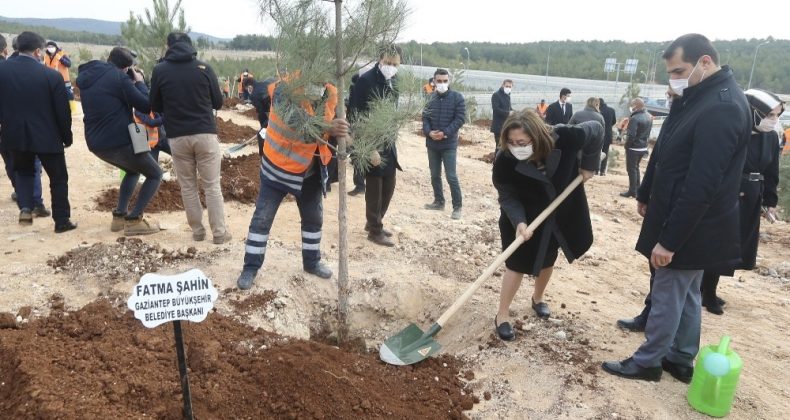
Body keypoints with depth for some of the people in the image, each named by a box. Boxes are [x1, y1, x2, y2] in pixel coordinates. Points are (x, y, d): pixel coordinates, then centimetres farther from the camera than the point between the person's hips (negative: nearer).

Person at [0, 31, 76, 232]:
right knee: (58, 178, 12)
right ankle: (62, 220, 16)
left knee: (23, 171, 27)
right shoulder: (51, 75, -15)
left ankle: (25, 207, 8)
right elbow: (63, 112, -10)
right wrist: (67, 137, 4)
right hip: (47, 136, -3)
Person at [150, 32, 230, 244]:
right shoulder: (204, 67, -2)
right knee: (212, 186, 6)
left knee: (188, 186, 13)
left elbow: (155, 106, 8)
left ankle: (197, 230, 18)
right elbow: (218, 102, 6)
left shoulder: (160, 70, 0)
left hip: (177, 137, 1)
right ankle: (219, 232, 8)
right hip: (205, 134, 0)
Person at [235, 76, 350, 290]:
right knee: (262, 219, 3)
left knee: (314, 218, 16)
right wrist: (327, 128, -62)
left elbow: (334, 123, 3)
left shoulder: (330, 93, -7)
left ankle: (312, 262, 37)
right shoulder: (284, 90, -26)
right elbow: (296, 125, -43)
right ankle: (250, 268, 18)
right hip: (278, 168, -5)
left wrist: (341, 136, -22)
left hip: (311, 170, 5)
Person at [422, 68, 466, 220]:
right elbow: (425, 117, 7)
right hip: (432, 143, 5)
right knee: (435, 175, 13)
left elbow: (460, 118, -10)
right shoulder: (431, 98, 6)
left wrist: (445, 133, -18)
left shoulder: (457, 97, -5)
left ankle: (457, 207, 4)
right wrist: (429, 132, -12)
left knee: (451, 176, -6)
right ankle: (439, 201, 27)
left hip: (449, 144, -4)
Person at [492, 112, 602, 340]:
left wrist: (588, 164, -10)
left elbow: (596, 130, -13)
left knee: (548, 260, 20)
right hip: (524, 216, -3)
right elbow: (507, 197, -24)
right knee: (518, 264, -1)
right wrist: (519, 222, -39)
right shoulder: (504, 161, -33)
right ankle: (502, 316, 15)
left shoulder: (564, 139, -32)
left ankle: (537, 298, 47)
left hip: (559, 214, 3)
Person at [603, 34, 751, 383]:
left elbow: (701, 186, -28)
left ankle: (647, 362, 21)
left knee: (667, 295, 4)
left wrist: (669, 239, -25)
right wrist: (646, 195, 24)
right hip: (687, 222, 10)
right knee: (686, 293, 18)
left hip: (690, 228, -9)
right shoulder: (697, 97, 7)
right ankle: (681, 360, 33)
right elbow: (665, 154, 16)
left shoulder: (722, 108, -24)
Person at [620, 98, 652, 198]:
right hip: (643, 147, 9)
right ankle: (637, 188, 27)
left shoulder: (634, 118, -22)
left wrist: (627, 145, -11)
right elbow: (648, 132, 14)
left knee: (631, 169, 1)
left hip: (634, 148, -9)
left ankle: (632, 191, 5)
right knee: (636, 167, 21)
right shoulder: (649, 117, 7)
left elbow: (631, 135, -25)